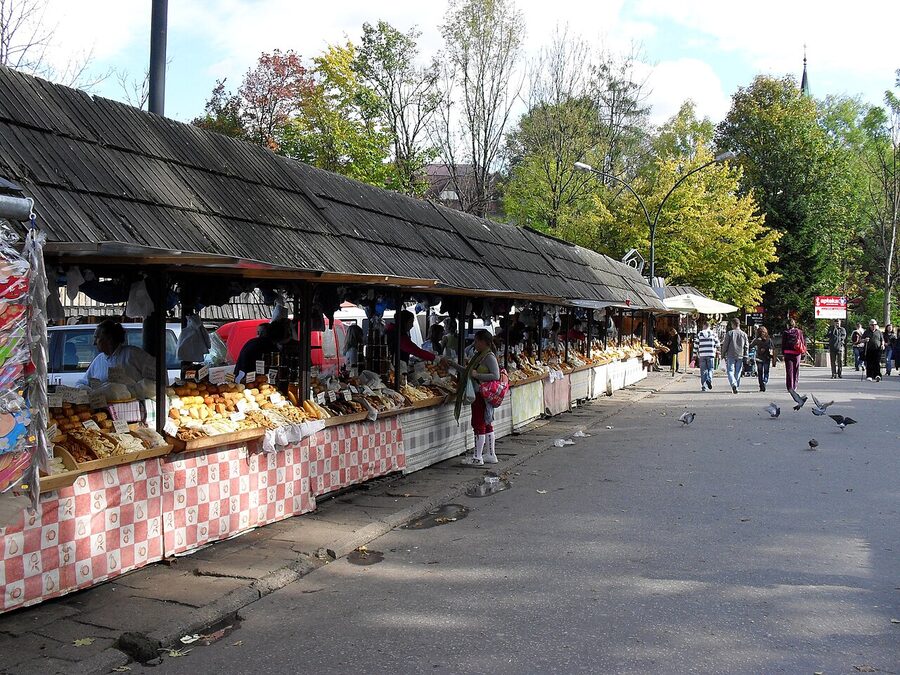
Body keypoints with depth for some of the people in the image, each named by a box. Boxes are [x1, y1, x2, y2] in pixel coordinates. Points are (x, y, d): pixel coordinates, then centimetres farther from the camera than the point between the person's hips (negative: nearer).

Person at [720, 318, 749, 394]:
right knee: (738, 372, 11)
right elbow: (747, 346, 6)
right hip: (740, 356, 3)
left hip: (731, 356, -3)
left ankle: (734, 384, -25)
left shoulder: (729, 333, -4)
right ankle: (737, 387, 13)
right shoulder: (744, 334, 7)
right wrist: (745, 356, 9)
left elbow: (725, 345, -3)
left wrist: (723, 354, 7)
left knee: (730, 371, -2)